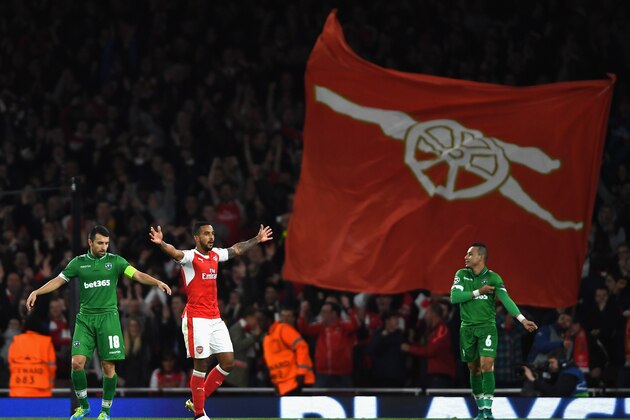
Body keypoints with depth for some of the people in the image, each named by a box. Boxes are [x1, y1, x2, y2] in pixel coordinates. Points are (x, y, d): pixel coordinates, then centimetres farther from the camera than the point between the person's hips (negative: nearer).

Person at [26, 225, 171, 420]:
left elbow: (138, 275, -4)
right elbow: (58, 280, 8)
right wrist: (36, 292, -4)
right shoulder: (79, 262, 6)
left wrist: (157, 282, -21)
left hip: (108, 316, -1)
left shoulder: (115, 261, 3)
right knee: (77, 362, -9)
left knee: (108, 366, -4)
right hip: (85, 318, 1)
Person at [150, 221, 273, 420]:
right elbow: (175, 253, -32)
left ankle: (196, 401, 19)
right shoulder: (190, 257, -10)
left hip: (215, 318, 8)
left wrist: (257, 240, 39)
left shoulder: (216, 255, 11)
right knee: (201, 365, -7)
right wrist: (161, 243, -52)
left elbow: (236, 249, 30)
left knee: (228, 362, 5)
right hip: (196, 319, -8)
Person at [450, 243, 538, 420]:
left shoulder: (493, 278, -5)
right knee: (474, 369, 8)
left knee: (487, 366, -15)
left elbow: (506, 299, -15)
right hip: (467, 328, 3)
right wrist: (478, 292, -14)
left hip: (487, 327, -3)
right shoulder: (461, 275, 3)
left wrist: (522, 319, -27)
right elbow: (454, 297, -10)